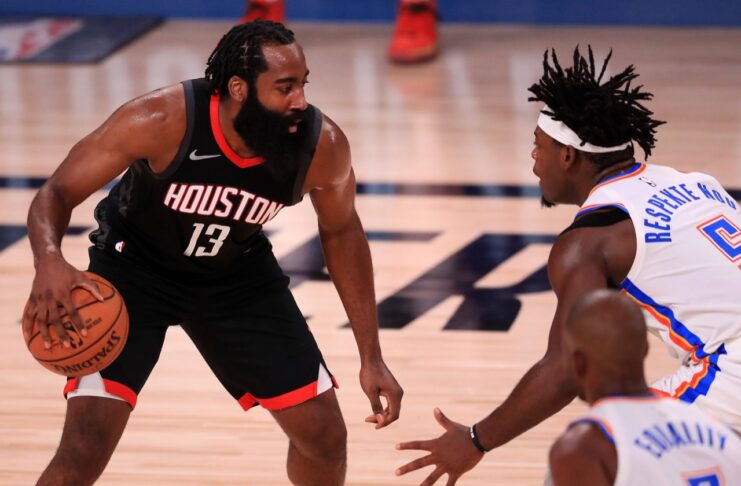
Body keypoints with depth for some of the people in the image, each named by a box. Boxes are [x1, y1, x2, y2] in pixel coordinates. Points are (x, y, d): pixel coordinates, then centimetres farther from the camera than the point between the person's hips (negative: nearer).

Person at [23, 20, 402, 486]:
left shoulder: (323, 145, -24)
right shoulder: (162, 120, -35)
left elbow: (341, 232, -3)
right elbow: (57, 192, -25)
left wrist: (371, 356, -2)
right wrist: (49, 260, -49)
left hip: (237, 271, 3)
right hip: (134, 266, -3)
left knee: (325, 436, 2)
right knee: (86, 447, -18)